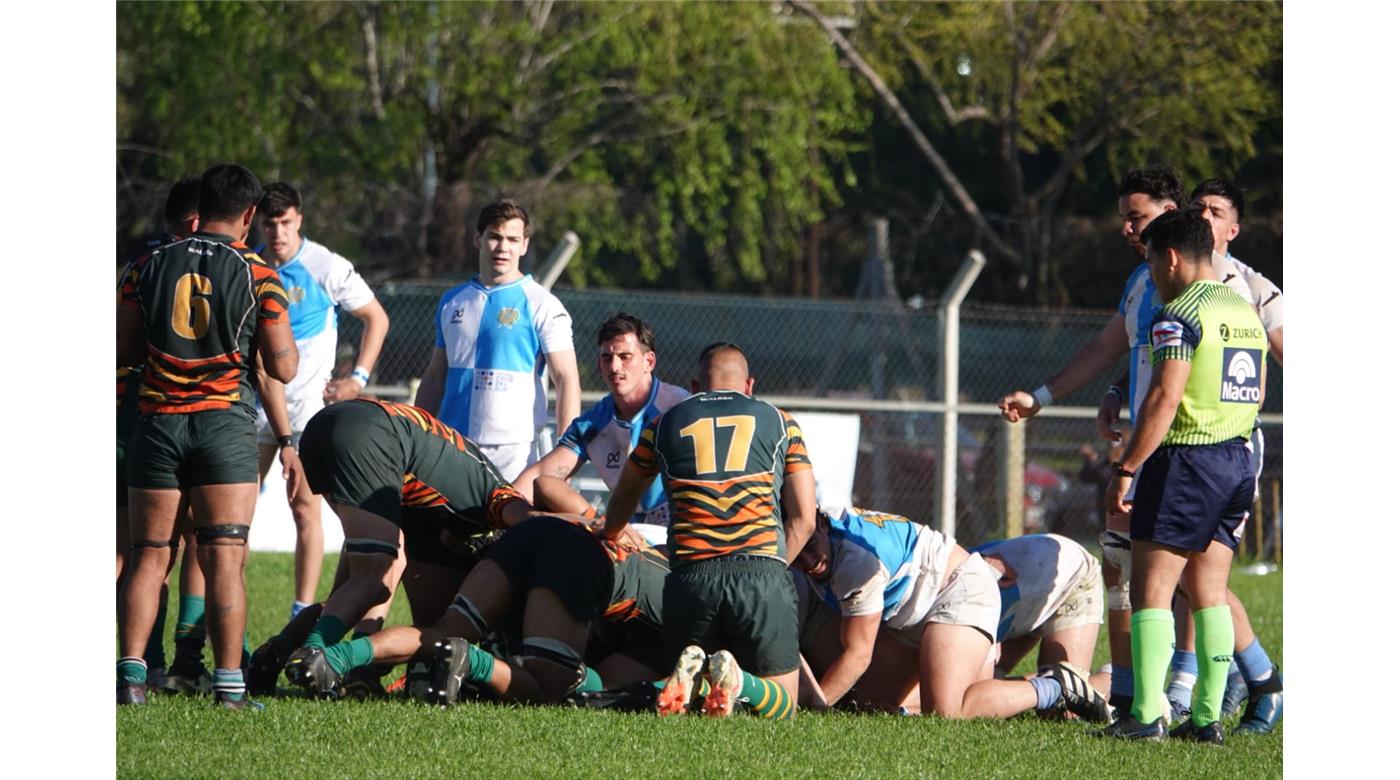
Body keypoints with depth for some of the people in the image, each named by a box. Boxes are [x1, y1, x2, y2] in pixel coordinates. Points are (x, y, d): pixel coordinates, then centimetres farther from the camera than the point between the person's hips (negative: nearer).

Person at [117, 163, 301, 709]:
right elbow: (281, 368, -3)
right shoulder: (257, 276, -2)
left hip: (158, 419, 2)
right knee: (225, 561, -3)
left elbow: (122, 350, 6)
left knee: (149, 557, 8)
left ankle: (131, 676, -1)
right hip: (223, 423, -2)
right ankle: (228, 685, -8)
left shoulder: (150, 267, 5)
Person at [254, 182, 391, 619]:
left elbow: (376, 318, 3)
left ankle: (304, 612, -3)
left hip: (308, 404, -4)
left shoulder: (326, 268, -7)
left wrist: (359, 378, -3)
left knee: (305, 506, -6)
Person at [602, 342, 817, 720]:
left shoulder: (665, 424, 18)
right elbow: (804, 518, 11)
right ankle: (737, 681, -25)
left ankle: (689, 673, -19)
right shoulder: (779, 422, 16)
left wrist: (609, 536, 55)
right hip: (761, 574, -1)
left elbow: (622, 501, 34)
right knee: (781, 708, 9)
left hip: (689, 576, 1)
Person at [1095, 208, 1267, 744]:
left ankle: (1146, 715, -10)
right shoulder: (1246, 312, 14)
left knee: (1152, 589, -5)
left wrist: (1126, 469, -17)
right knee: (1209, 593, 9)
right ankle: (1208, 716, 4)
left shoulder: (1180, 314, -12)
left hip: (1185, 460, -8)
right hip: (1237, 460, 8)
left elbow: (1164, 398, -20)